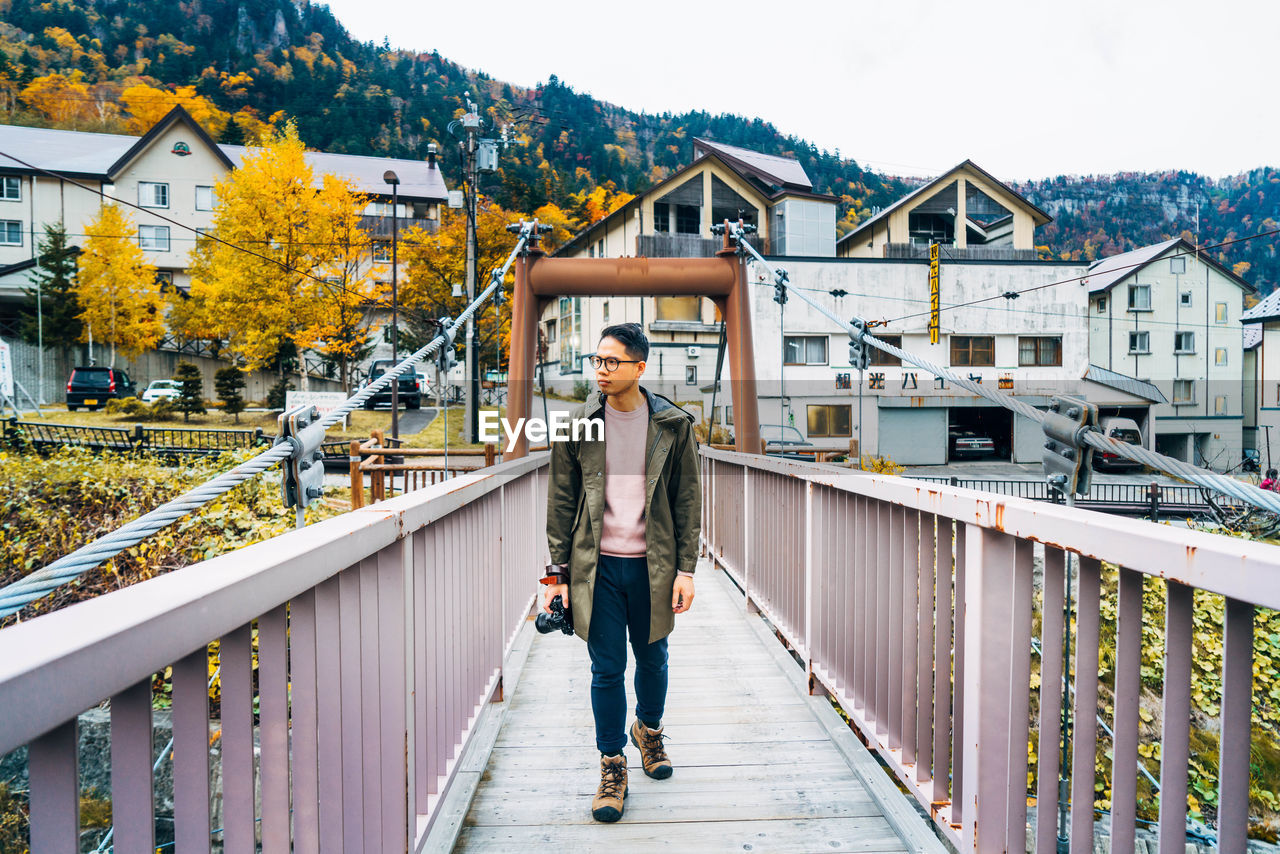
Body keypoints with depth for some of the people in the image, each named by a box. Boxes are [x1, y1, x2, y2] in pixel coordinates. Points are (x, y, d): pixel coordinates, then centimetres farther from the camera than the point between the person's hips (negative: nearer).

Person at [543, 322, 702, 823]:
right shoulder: (577, 424, -1)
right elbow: (560, 501, 2)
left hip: (652, 565, 1)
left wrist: (685, 568, -3)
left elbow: (687, 500, 2)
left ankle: (648, 729, 46)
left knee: (652, 659, 17)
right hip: (596, 566, 0)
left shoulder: (673, 425, -2)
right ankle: (612, 767, 25)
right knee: (606, 669, 5)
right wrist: (558, 573, 0)